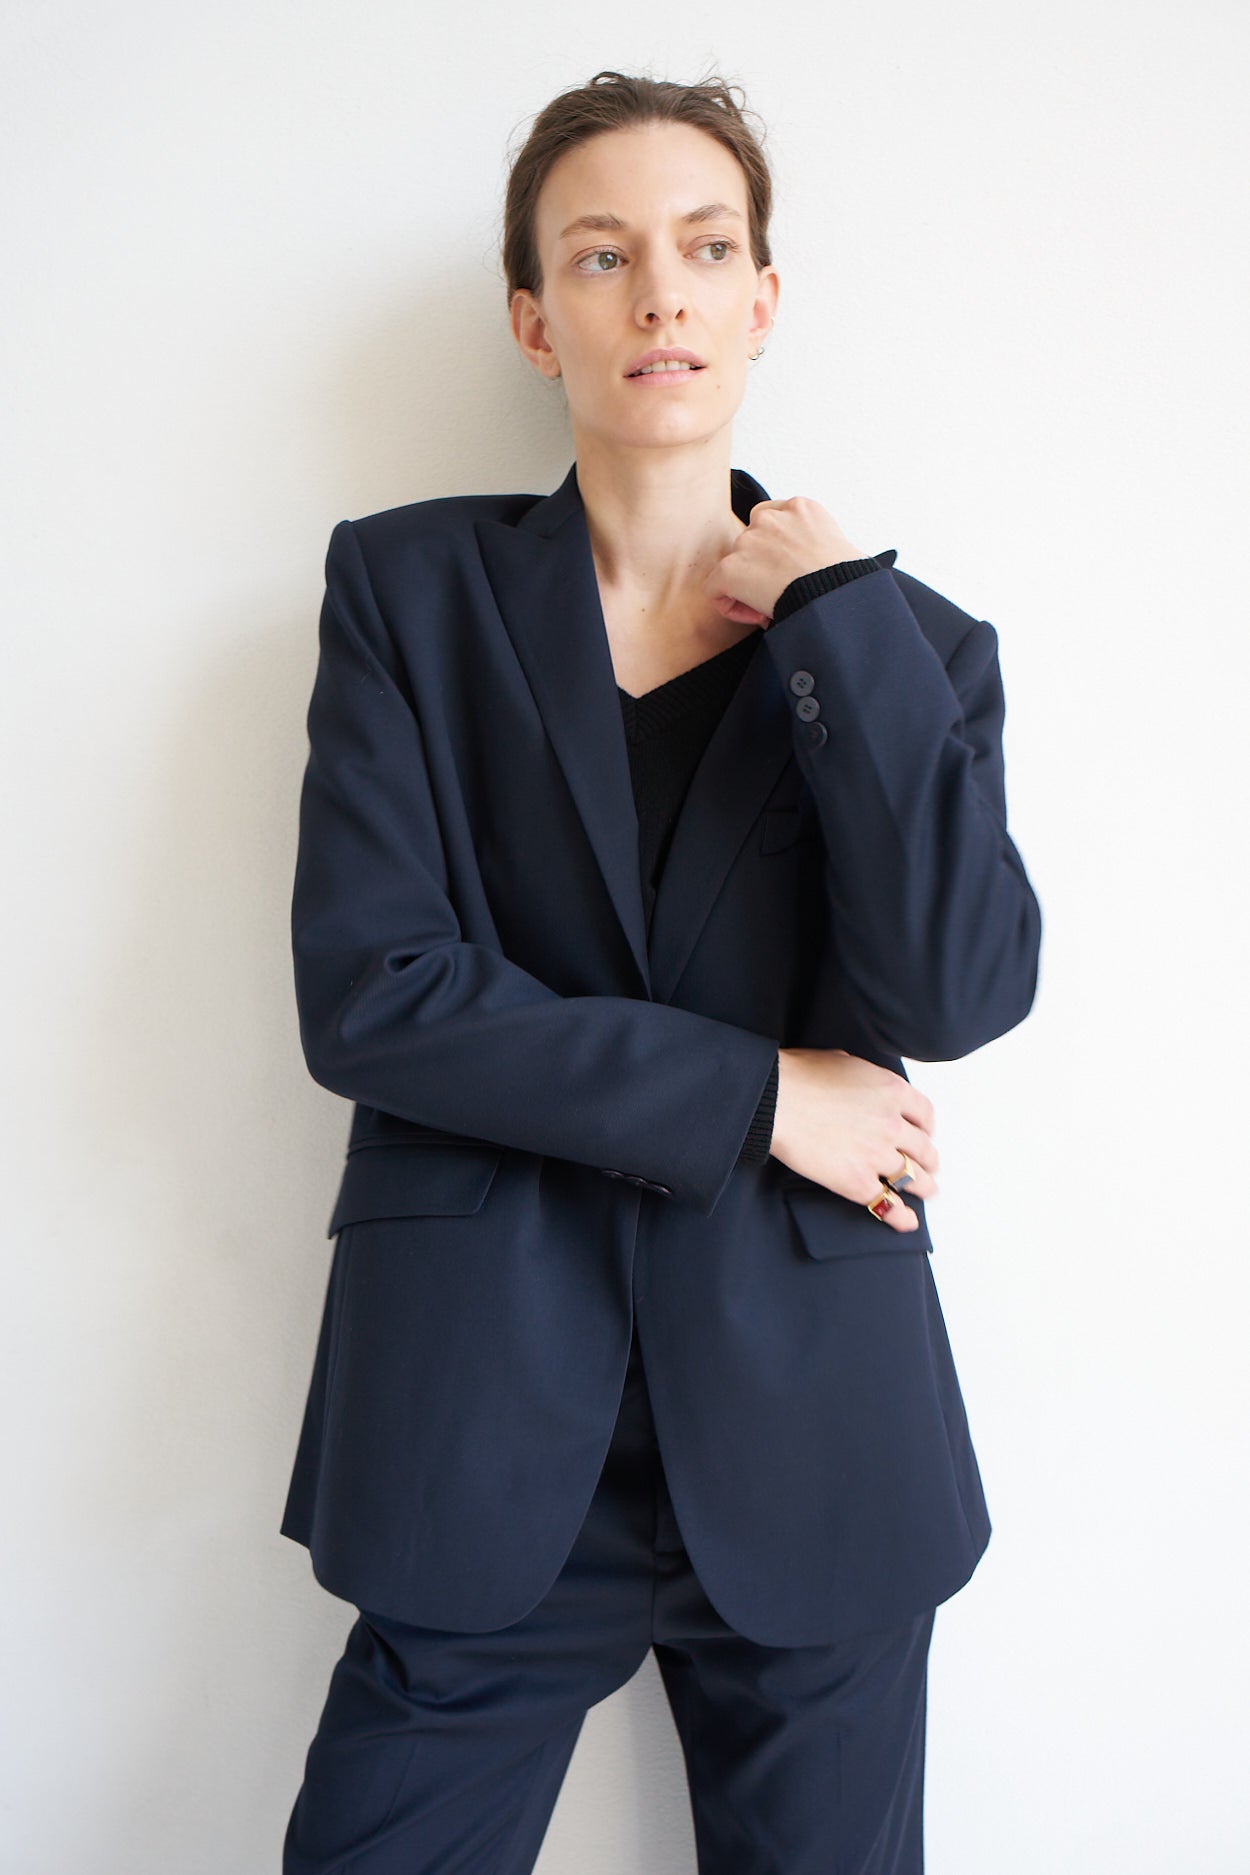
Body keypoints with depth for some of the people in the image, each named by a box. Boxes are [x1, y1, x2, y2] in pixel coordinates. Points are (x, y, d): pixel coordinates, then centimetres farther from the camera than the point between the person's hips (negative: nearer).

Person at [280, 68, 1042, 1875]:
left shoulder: (905, 639, 5)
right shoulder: (409, 588, 2)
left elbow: (961, 990, -10)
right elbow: (367, 995, -8)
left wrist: (836, 615, -10)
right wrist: (755, 1095, -10)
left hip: (810, 1437, 2)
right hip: (486, 1437, -1)